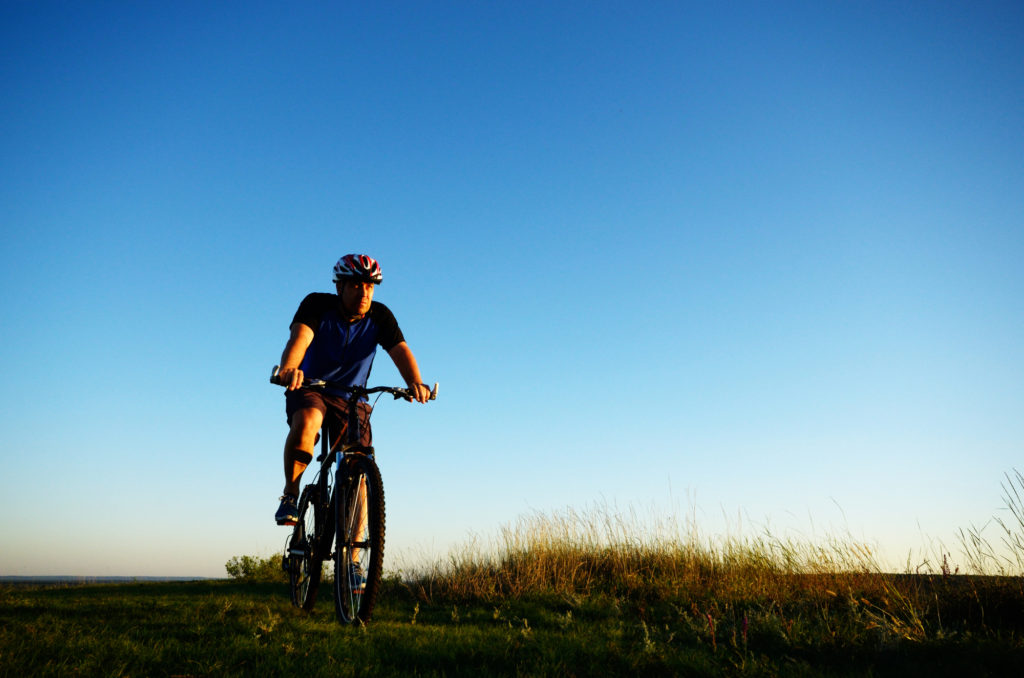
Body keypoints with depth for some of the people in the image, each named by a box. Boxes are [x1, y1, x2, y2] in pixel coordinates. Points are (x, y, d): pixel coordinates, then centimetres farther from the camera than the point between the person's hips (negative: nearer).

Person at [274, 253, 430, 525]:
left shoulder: (379, 315, -8)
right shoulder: (317, 304, -14)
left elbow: (400, 350, -23)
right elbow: (300, 337, -33)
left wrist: (415, 383, -44)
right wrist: (289, 368, -55)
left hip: (351, 398, 2)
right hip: (309, 389, -2)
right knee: (307, 422, -36)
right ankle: (290, 495, -18)